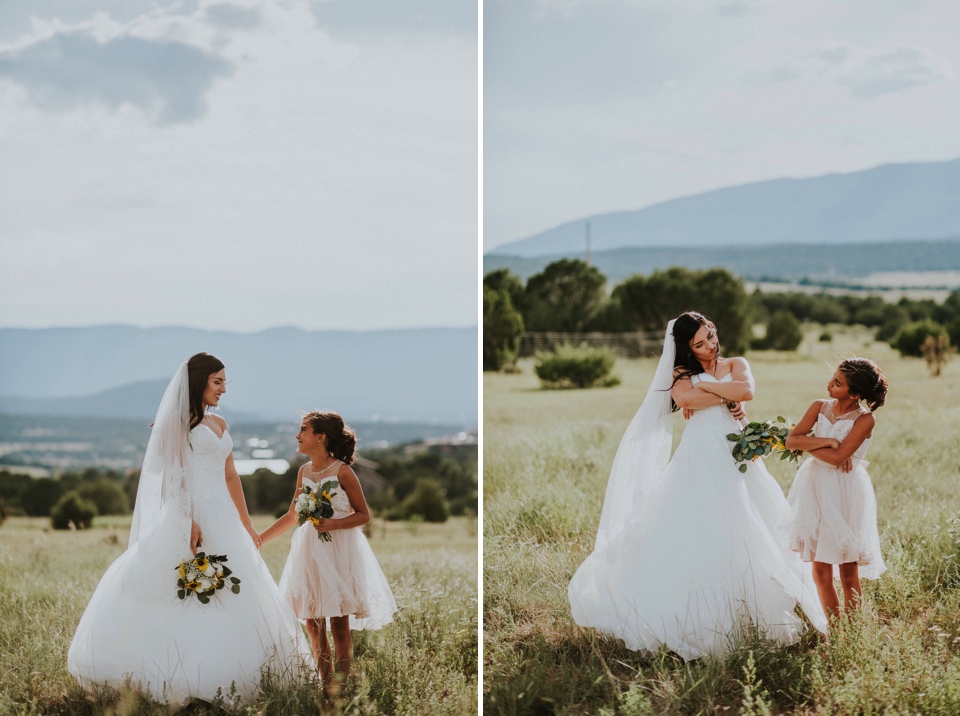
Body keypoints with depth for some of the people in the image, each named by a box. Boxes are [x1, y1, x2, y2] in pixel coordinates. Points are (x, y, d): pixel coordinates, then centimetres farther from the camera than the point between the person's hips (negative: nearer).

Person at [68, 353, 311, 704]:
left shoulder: (219, 424, 17)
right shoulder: (180, 421, -5)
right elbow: (177, 474, -13)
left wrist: (246, 524, 19)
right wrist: (190, 520, -23)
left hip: (223, 517, 8)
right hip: (193, 514, -8)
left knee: (231, 594, 6)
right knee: (188, 594, -10)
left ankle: (217, 673, 9)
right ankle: (180, 675, -8)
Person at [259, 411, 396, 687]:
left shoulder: (342, 471, -10)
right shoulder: (304, 471, 7)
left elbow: (363, 515, -6)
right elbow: (292, 516, 17)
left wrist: (334, 524, -21)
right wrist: (259, 539, 17)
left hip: (339, 550, -5)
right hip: (310, 550, 6)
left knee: (339, 623, -3)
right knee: (313, 622, 5)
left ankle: (342, 684, 5)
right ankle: (325, 682, 14)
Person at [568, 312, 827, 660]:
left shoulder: (735, 365, 13)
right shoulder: (682, 373, 10)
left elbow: (747, 390, -10)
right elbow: (683, 398, -13)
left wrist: (703, 385, -5)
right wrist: (727, 395, -7)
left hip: (734, 455, 2)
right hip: (698, 458, -2)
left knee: (742, 533, -1)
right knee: (693, 533, -7)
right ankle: (695, 616, -4)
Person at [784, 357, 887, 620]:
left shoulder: (865, 419, -11)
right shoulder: (819, 407, 3)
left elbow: (837, 458, -19)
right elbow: (791, 441, -7)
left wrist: (806, 443, -9)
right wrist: (826, 442, -16)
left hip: (845, 493, -4)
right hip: (816, 489, 4)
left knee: (848, 572, 0)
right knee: (821, 569, 4)